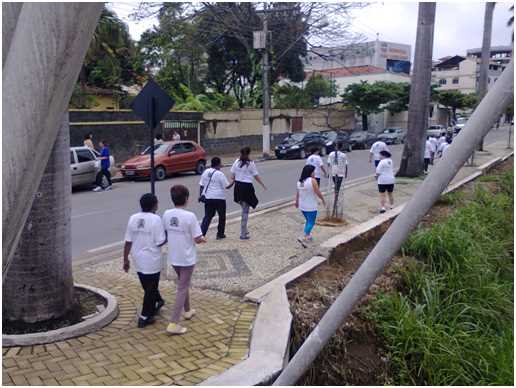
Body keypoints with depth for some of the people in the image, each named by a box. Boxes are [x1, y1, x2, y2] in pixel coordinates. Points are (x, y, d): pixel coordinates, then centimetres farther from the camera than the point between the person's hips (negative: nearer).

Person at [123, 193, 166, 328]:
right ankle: (144, 317, 12)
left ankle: (157, 302, 42)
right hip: (152, 261, -5)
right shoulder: (155, 219, -16)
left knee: (148, 286, 23)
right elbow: (160, 242, -17)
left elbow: (128, 242, 1)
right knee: (151, 288, 7)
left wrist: (126, 259, 8)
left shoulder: (133, 218, -1)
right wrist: (168, 237, 3)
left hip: (138, 260, 6)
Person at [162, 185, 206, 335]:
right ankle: (173, 324, 2)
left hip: (173, 257, 6)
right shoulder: (190, 216, -20)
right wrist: (202, 240, 4)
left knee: (183, 284, 26)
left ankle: (187, 311, 42)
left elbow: (164, 234, 6)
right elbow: (197, 239, -18)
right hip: (187, 258, -6)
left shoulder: (166, 214, -4)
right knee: (182, 289, 3)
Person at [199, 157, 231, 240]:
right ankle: (220, 234, 20)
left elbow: (201, 185, 7)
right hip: (219, 198, -5)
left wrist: (201, 195, 14)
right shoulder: (220, 174, -12)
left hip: (208, 197, 5)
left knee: (207, 216, 9)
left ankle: (201, 233, -6)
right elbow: (227, 186, -8)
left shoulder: (206, 172, 5)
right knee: (222, 216, 13)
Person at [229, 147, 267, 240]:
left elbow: (232, 175, 6)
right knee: (245, 211, 0)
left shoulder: (237, 162, 3)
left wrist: (232, 183, 22)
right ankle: (243, 234, 2)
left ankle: (244, 230, 25)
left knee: (243, 208, 21)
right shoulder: (251, 163, -8)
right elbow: (256, 176, -2)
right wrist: (263, 185, 11)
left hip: (238, 186, 5)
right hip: (247, 187, -5)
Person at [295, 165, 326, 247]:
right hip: (311, 207, -7)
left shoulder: (300, 181, 2)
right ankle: (303, 238, -11)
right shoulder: (312, 180, -17)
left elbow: (297, 193, 8)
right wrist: (323, 200, 1)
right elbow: (318, 193, -14)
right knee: (311, 222, 1)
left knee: (308, 221, 23)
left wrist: (297, 202, 19)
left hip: (302, 206, 7)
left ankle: (308, 236, 32)